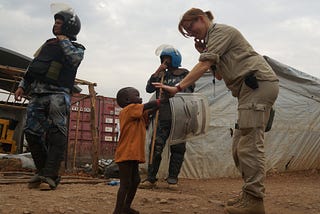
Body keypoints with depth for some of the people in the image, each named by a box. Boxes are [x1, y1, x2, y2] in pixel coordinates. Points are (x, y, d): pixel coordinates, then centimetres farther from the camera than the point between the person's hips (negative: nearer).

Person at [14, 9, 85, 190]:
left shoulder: (76, 48, 7)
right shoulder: (48, 44, 25)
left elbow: (75, 59, -18)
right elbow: (33, 66, 28)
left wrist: (64, 41, -4)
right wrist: (23, 86, 22)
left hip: (57, 95, -7)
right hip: (37, 94, 7)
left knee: (57, 136, -14)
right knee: (32, 133, 3)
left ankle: (50, 177, -18)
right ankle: (42, 172, 13)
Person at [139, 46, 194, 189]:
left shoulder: (185, 74, 10)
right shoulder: (161, 75, 16)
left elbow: (189, 93, 10)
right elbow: (149, 89, 5)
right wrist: (157, 72, -2)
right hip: (163, 117, 2)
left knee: (177, 148, 0)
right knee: (156, 147, -6)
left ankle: (172, 179, 7)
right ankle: (151, 178, -3)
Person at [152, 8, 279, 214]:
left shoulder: (220, 30, -2)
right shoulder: (213, 39, 27)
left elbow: (204, 65, -14)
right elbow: (220, 75, 24)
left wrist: (178, 87, -18)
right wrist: (204, 52, 15)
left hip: (259, 83, -10)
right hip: (251, 88, 10)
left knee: (250, 144, -15)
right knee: (240, 146, 7)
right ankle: (249, 194, 11)